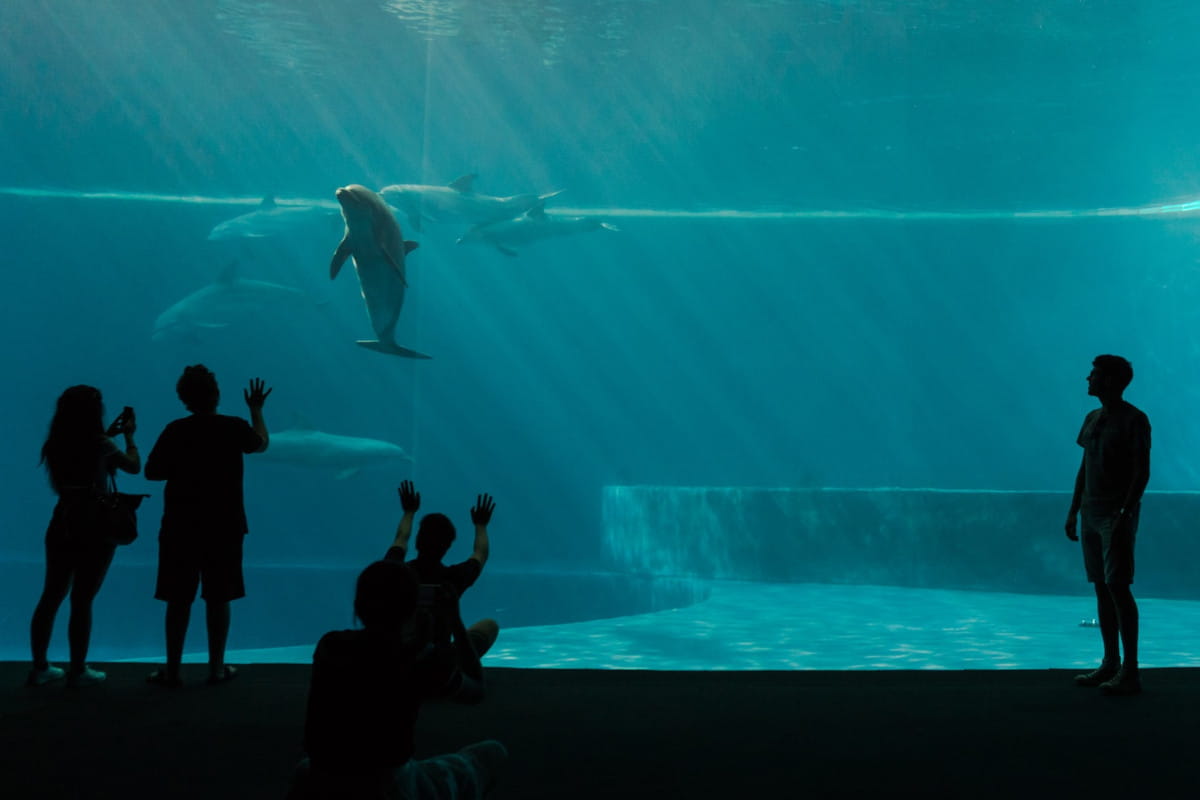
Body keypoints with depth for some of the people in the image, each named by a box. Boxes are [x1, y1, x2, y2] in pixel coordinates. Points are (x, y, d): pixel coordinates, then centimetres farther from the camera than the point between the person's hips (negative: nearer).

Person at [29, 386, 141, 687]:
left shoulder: (55, 445, 2)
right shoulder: (102, 445, -12)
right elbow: (135, 467, 5)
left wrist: (108, 435, 24)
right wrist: (129, 436, 20)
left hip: (62, 525, 5)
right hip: (96, 528, -5)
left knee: (51, 597, 12)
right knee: (82, 600, 1)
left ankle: (40, 668, 17)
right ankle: (78, 670, 8)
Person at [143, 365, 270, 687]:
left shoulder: (176, 431, -8)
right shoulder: (234, 427, -5)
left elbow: (152, 472, -5)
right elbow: (262, 443, 16)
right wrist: (256, 410, 31)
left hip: (181, 527, -1)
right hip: (224, 527, 1)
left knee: (179, 600, 5)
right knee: (218, 598, 8)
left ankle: (172, 670, 9)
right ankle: (217, 668, 14)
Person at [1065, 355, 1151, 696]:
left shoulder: (1135, 420, -9)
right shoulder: (1092, 419, 14)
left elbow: (1142, 472, -14)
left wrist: (1125, 514, -21)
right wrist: (1073, 511, 13)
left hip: (1118, 515, -8)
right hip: (1091, 514, 8)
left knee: (1118, 587, -11)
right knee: (1101, 587, 8)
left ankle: (1130, 671, -9)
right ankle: (1110, 664, 14)